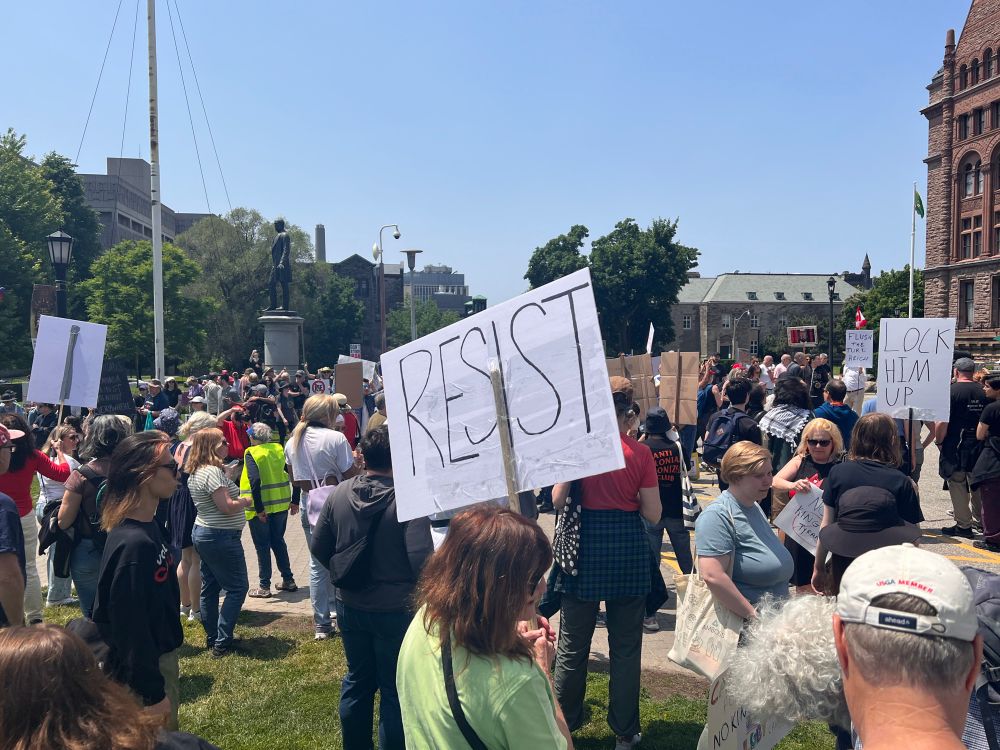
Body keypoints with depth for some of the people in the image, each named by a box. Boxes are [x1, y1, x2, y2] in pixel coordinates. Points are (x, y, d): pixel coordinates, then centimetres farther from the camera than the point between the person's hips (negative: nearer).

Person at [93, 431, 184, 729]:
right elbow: (129, 627, -26)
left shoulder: (150, 526, 1)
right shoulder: (133, 544, -29)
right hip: (142, 671, -9)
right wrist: (153, 693, -20)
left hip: (161, 657, 9)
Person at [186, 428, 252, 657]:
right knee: (237, 588, -1)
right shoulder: (213, 472, -22)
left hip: (202, 533, 10)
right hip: (221, 537, -10)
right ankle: (222, 644, 0)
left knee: (210, 587, 16)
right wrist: (246, 501, -9)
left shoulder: (195, 472, 9)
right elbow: (227, 507, -26)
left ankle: (212, 638, 26)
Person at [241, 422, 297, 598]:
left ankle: (264, 587, 11)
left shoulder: (251, 453, -12)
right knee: (278, 541, 19)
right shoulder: (279, 449, 4)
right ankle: (288, 580, 22)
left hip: (260, 508, -5)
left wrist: (259, 509, -21)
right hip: (280, 505, 5)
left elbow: (255, 481, -23)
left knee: (262, 546, 5)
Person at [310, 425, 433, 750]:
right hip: (395, 609, -5)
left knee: (357, 680, 23)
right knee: (395, 689, 11)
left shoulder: (339, 494, -7)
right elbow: (422, 559, -26)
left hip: (349, 605, 5)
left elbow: (319, 547, 1)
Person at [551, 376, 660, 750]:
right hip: (628, 550, 0)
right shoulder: (640, 452, -8)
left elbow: (558, 500, -6)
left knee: (572, 645, 14)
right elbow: (653, 513, -7)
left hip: (586, 545, 0)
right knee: (626, 647, 13)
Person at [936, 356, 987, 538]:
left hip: (956, 445, -6)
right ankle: (979, 520, 30)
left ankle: (963, 525, 6)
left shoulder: (951, 390, -13)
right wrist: (980, 438, 20)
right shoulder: (982, 391, 3)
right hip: (978, 445, 6)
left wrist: (938, 441, -5)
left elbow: (943, 422, -17)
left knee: (957, 485, 3)